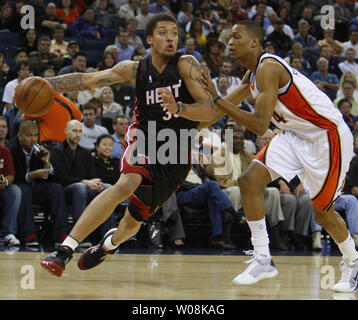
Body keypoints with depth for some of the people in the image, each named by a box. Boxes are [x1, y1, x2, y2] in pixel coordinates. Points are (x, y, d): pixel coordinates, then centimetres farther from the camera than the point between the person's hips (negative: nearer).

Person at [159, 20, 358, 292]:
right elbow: (225, 107, 8)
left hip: (328, 136, -9)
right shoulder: (252, 75, 6)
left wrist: (217, 99, -28)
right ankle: (263, 260, 1)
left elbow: (260, 125, -30)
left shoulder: (268, 68, -24)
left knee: (322, 212, 0)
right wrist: (179, 109, -4)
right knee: (249, 181, -5)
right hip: (295, 135, 9)